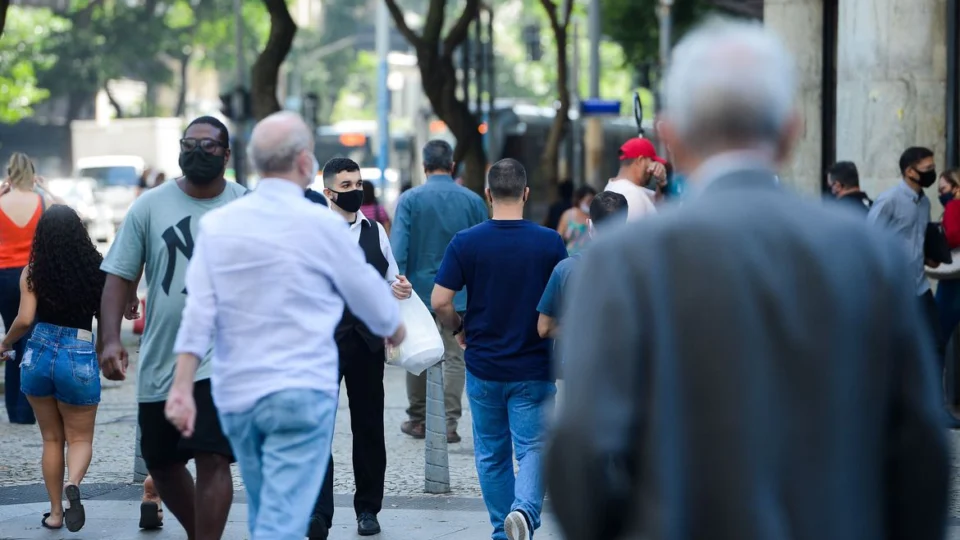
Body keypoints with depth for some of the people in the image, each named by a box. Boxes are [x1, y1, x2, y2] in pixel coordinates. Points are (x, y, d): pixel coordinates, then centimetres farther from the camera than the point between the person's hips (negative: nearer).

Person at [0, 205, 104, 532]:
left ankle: (55, 512, 20)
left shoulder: (33, 273, -6)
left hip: (38, 356, 1)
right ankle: (73, 483, -19)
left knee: (51, 438, 17)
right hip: (79, 359, -1)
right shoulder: (95, 269, -6)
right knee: (80, 438, 12)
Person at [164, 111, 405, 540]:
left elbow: (198, 312, -4)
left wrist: (182, 387, -4)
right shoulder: (320, 224, -7)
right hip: (301, 392, -5)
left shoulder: (217, 224, 2)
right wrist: (398, 332, 26)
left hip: (235, 394, 5)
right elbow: (368, 293, 6)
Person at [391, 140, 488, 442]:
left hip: (419, 290, 0)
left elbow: (398, 249, -13)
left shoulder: (410, 199, -6)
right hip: (460, 293, 0)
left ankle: (418, 420, 20)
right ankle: (449, 423, -4)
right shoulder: (473, 201, -1)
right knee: (455, 358, 3)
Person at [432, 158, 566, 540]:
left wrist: (459, 329, 10)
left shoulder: (465, 243, -8)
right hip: (534, 367, -1)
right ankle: (525, 509, -25)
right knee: (533, 448, 2)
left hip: (483, 366, 1)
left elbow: (440, 301, -10)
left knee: (492, 454, 15)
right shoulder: (550, 243, -8)